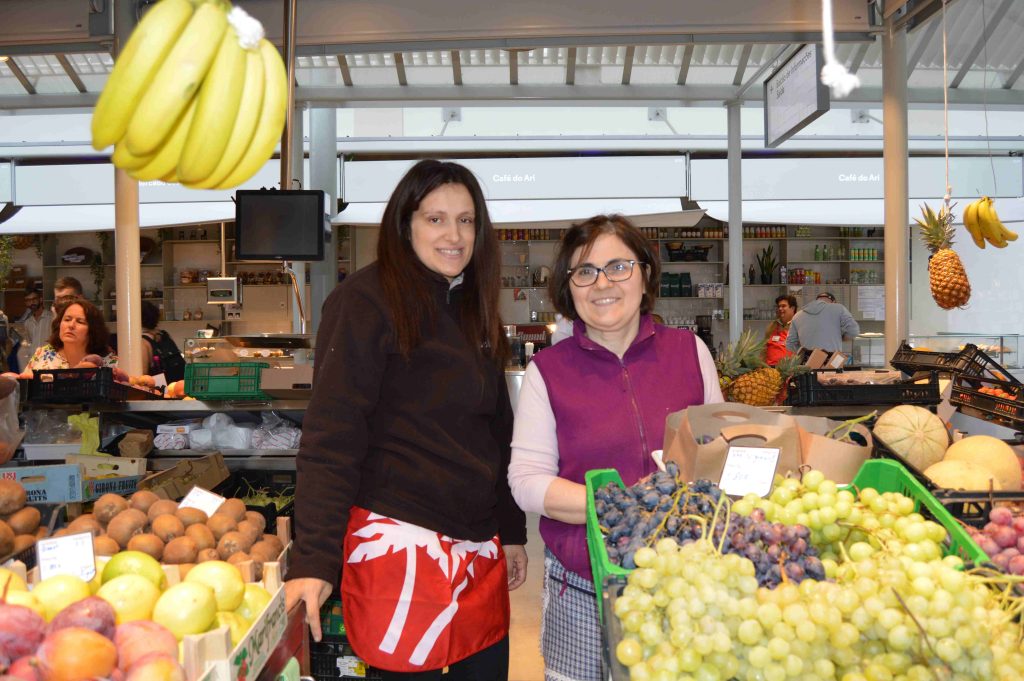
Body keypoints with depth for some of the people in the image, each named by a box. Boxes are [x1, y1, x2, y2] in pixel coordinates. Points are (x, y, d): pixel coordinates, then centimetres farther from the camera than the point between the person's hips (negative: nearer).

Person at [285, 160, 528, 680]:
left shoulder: (473, 311, 13)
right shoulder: (367, 301, -9)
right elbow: (331, 436, -16)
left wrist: (512, 531, 18)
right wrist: (314, 559, -22)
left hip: (478, 546, 7)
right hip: (401, 542, -7)